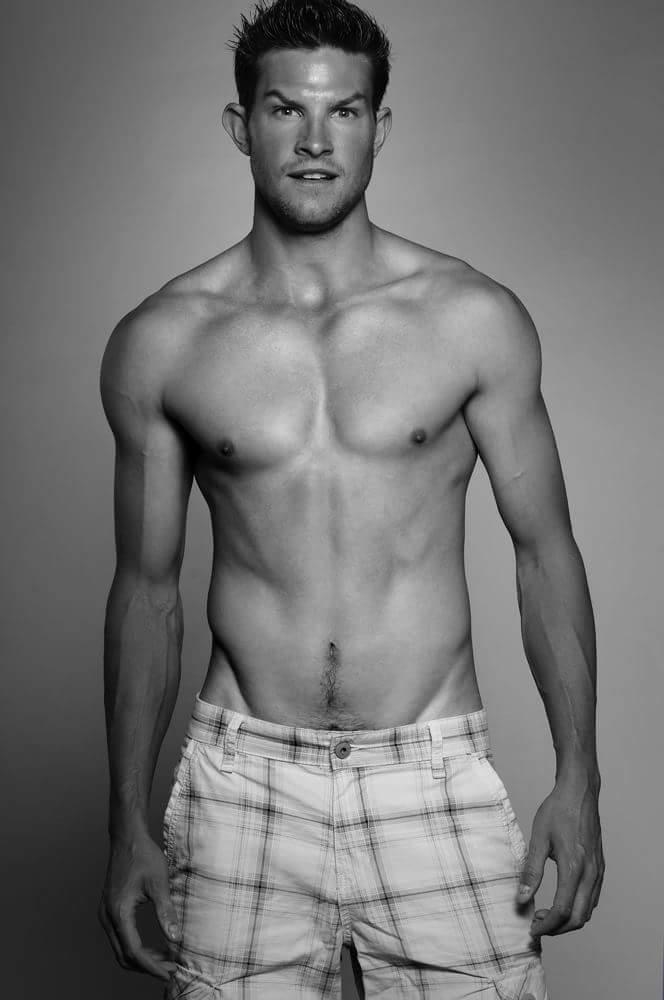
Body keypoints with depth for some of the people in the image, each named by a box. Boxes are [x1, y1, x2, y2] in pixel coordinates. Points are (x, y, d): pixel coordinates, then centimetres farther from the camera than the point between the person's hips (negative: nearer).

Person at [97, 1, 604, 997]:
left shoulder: (475, 317, -3)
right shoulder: (160, 343, -1)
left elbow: (544, 548, 4)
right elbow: (147, 587, 6)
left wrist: (578, 776, 1)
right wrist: (128, 822, 7)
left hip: (434, 776, 0)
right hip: (242, 777, 1)